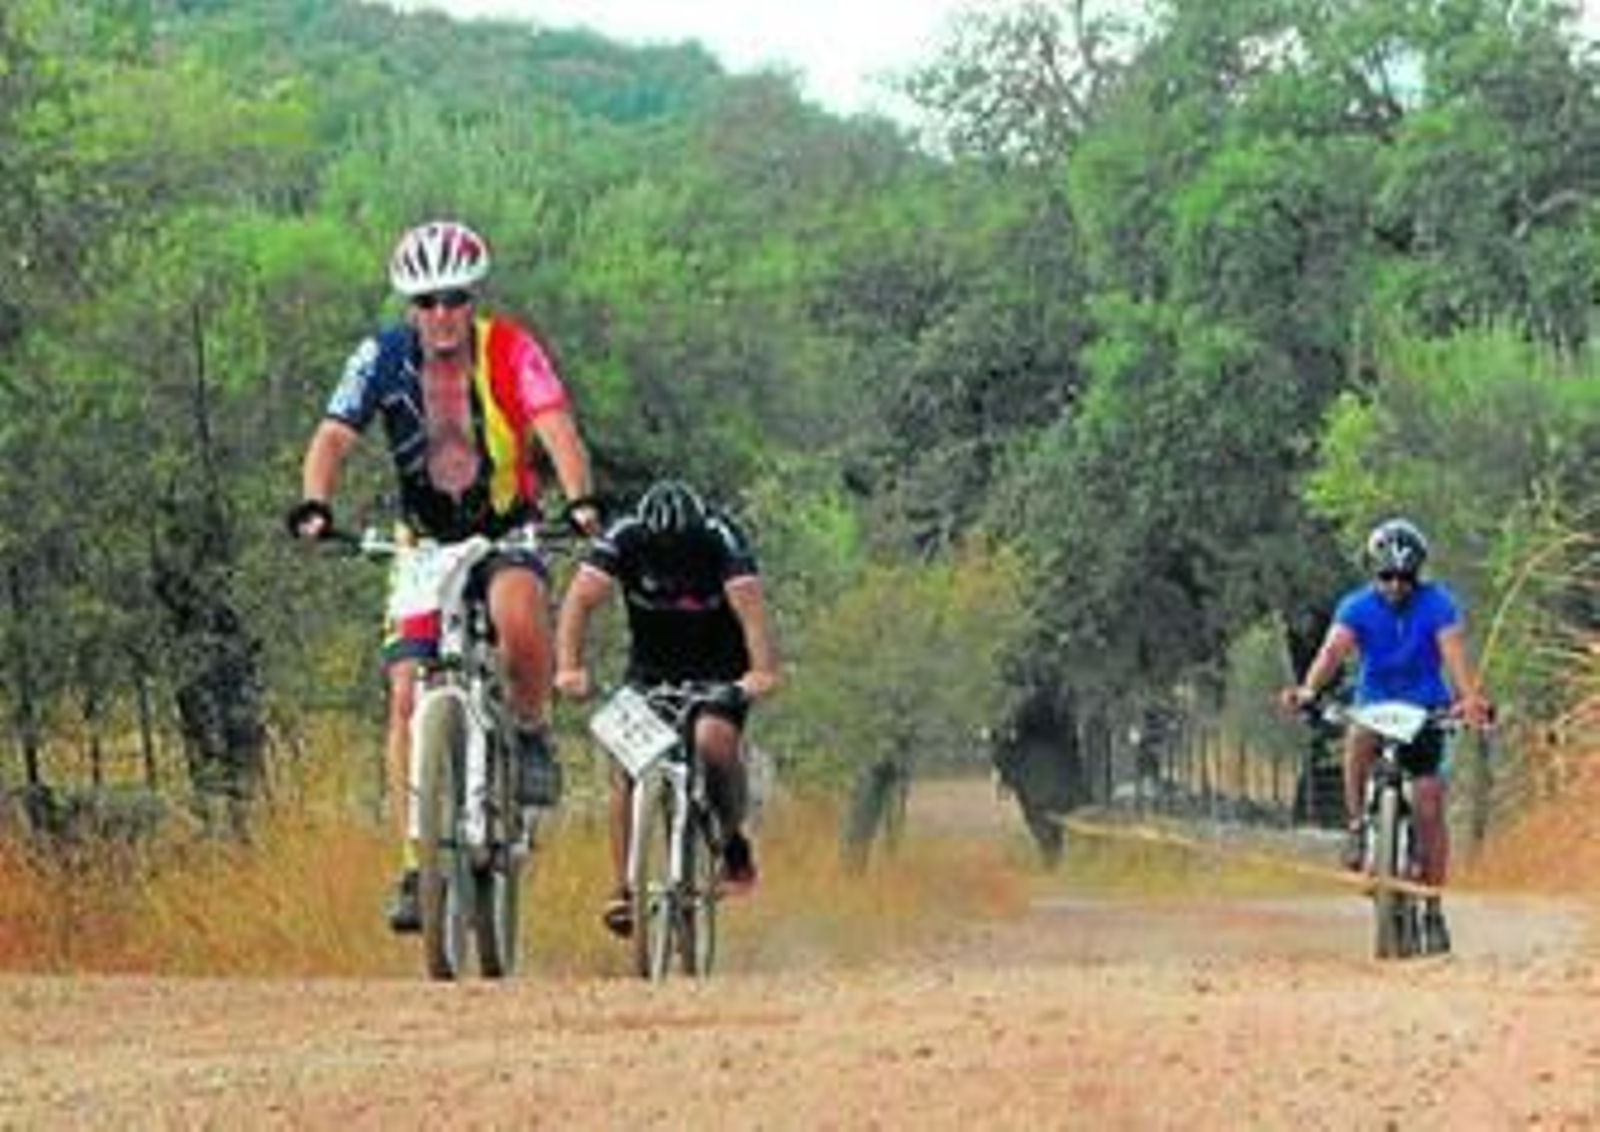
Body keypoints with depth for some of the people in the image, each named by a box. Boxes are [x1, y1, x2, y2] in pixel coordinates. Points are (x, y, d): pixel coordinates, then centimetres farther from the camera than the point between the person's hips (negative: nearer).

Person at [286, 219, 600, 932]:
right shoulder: (383, 359, -10)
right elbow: (334, 438, -19)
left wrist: (578, 499, -46)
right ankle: (415, 869, -7)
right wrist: (314, 505, -39)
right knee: (408, 694, -12)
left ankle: (531, 732, -8)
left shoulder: (509, 351, -15)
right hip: (424, 540, 2)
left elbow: (557, 430, -27)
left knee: (518, 612, -37)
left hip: (507, 533, -2)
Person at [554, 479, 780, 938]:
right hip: (650, 669, 2)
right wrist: (569, 667, -47)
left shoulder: (721, 539, -25)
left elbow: (750, 606, -38)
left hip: (720, 671, -2)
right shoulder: (622, 539, -21)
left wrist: (762, 672, -54)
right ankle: (624, 887, -12)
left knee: (714, 742, -28)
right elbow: (581, 598, -31)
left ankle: (732, 840, -1)